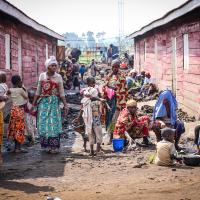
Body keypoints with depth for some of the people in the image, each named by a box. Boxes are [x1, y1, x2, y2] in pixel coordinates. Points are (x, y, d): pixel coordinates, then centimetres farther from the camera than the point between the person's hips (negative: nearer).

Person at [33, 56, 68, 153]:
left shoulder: (58, 77, -2)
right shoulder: (42, 76, 3)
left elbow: (61, 92, -1)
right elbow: (38, 91, 9)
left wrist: (65, 105, -7)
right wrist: (34, 104, 9)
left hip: (54, 102, -2)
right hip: (43, 102, 2)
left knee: (53, 123, -2)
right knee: (43, 123, 2)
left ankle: (54, 146, 7)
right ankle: (46, 145, 14)